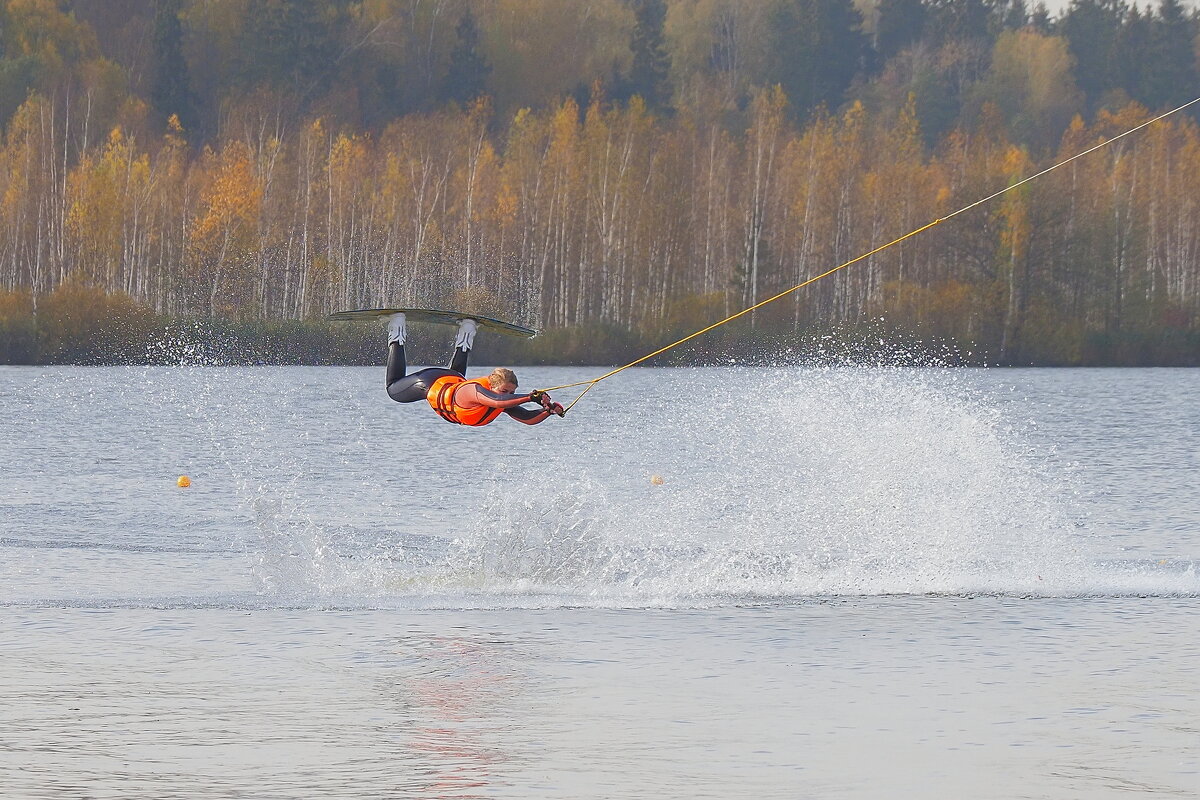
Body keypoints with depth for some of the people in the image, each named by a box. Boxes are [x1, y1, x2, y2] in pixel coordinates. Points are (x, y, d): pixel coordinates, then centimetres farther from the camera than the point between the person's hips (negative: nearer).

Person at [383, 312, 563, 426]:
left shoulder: (505, 400, -29)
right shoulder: (475, 390, -47)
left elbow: (529, 418, -32)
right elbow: (497, 401, -67)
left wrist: (548, 410, -50)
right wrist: (531, 397, -73)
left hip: (456, 380, 5)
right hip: (430, 382, -5)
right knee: (393, 388, 26)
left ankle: (463, 343, 57)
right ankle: (396, 339, 38)